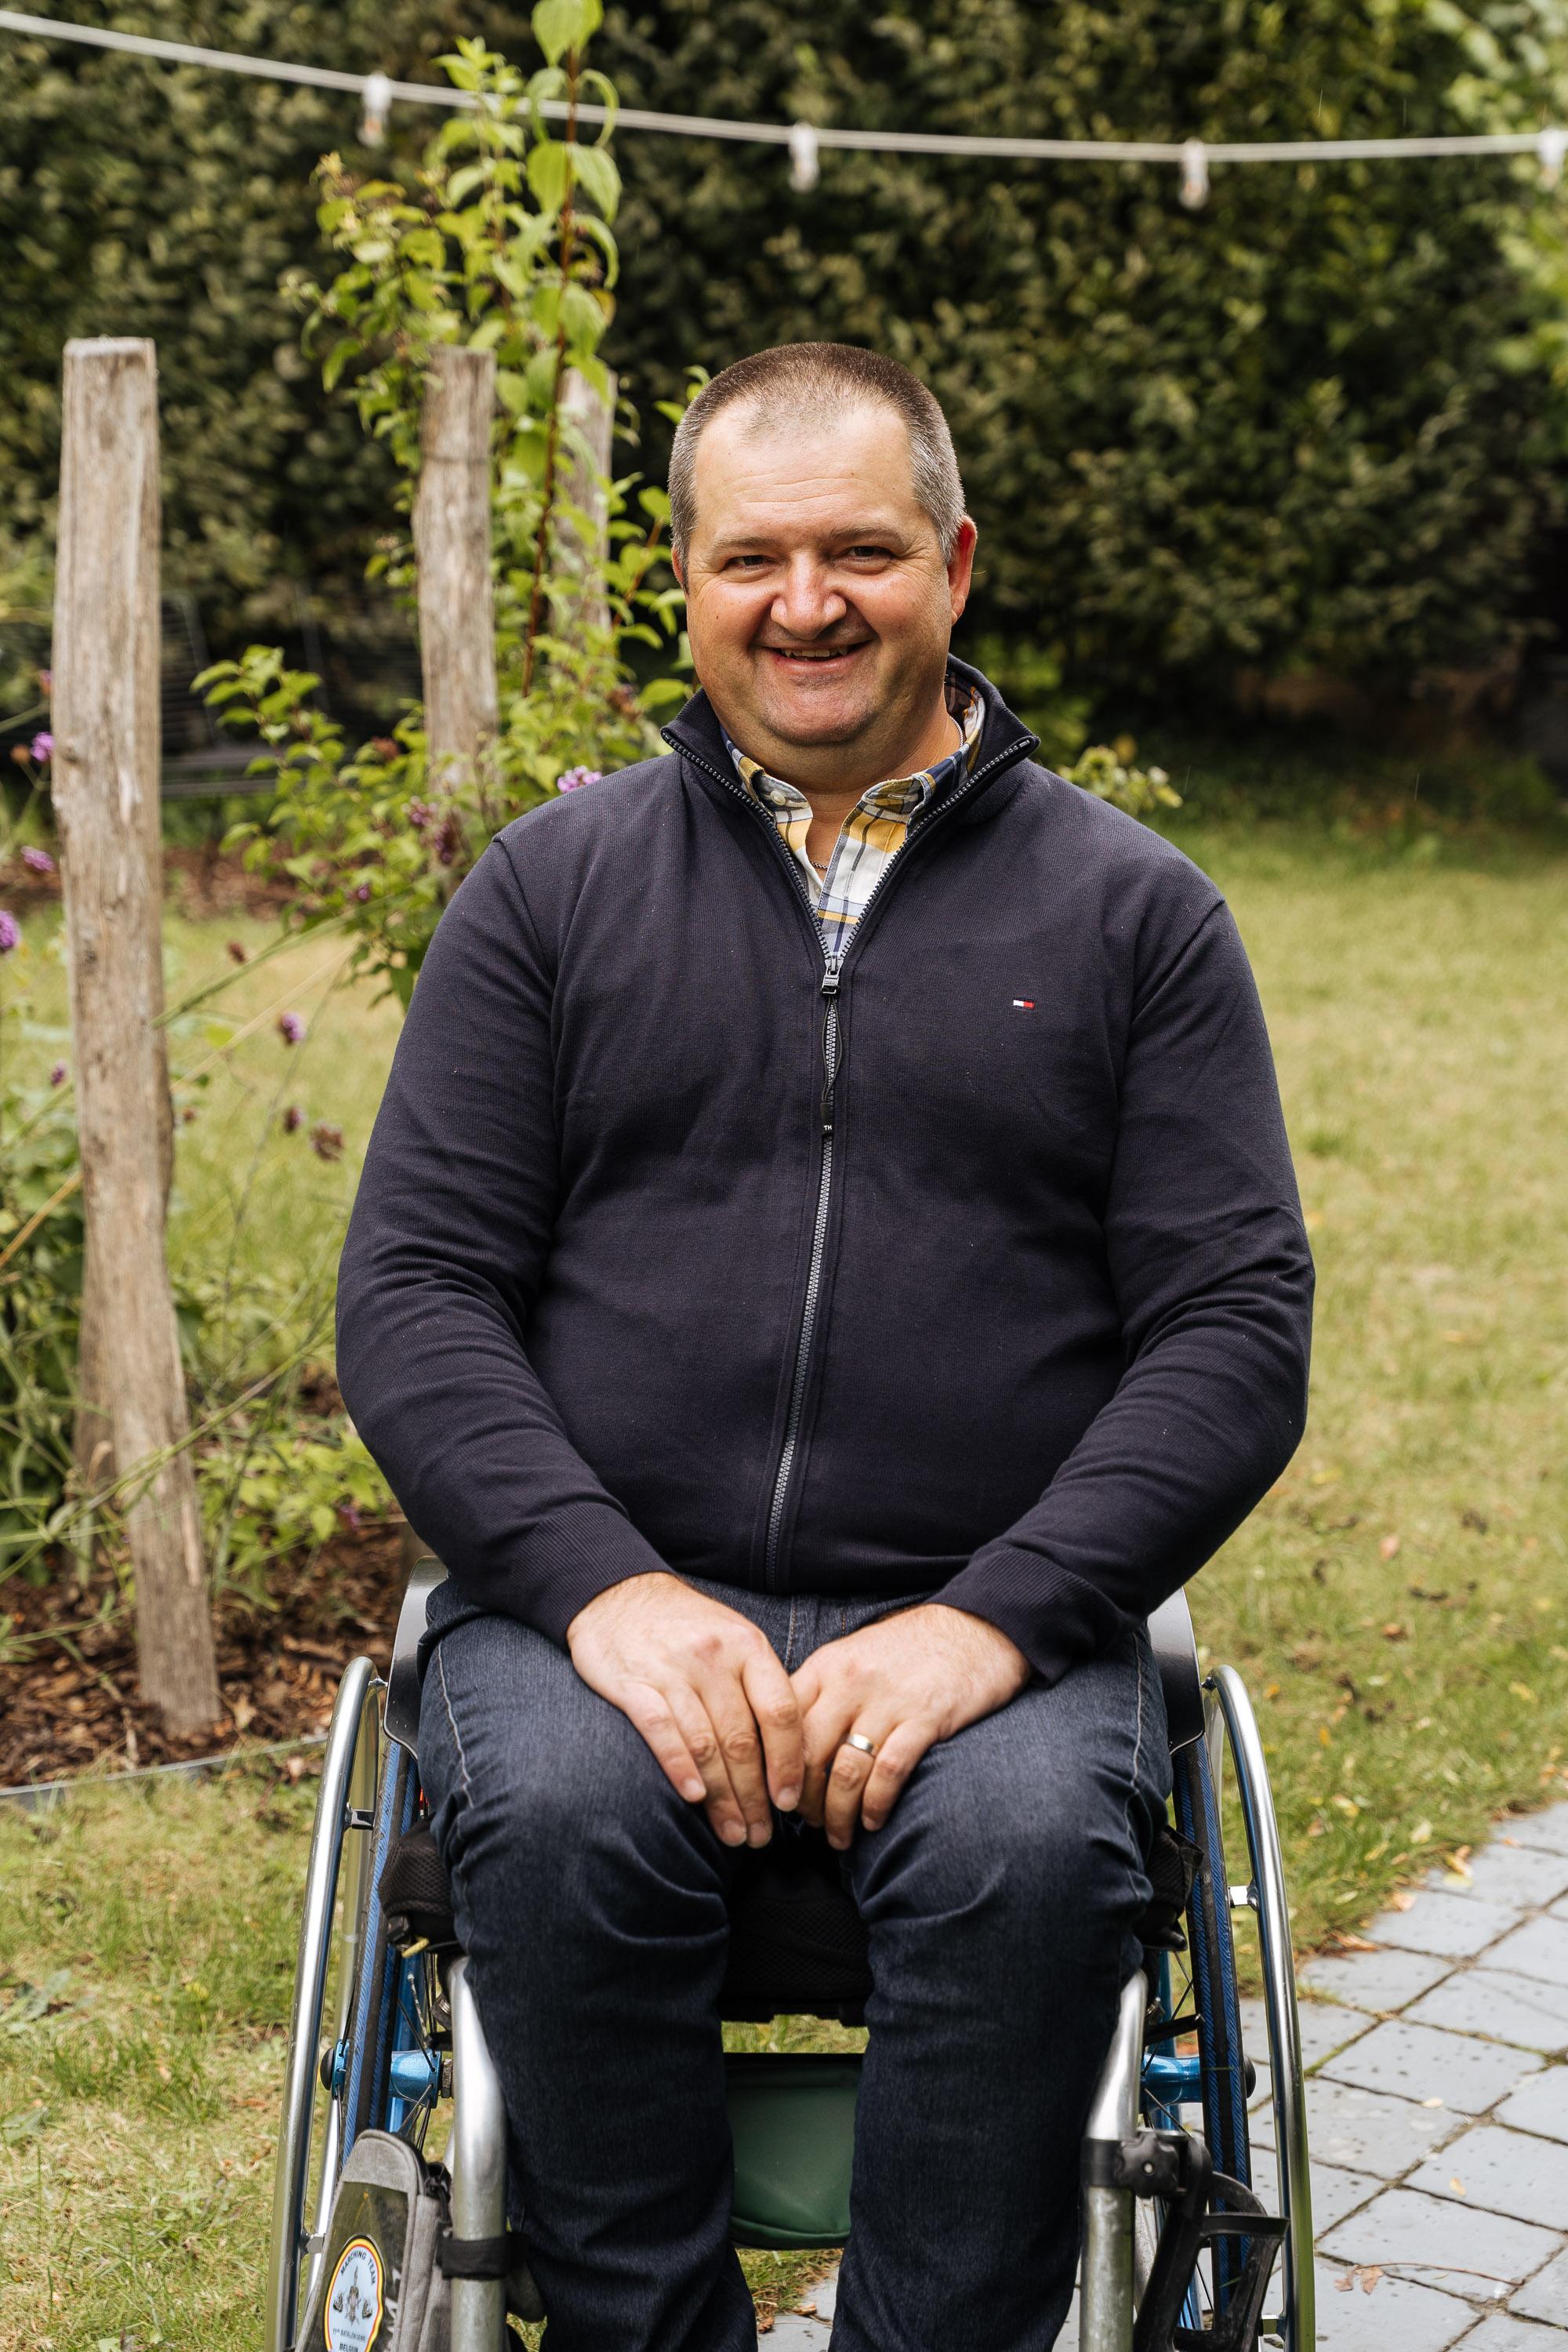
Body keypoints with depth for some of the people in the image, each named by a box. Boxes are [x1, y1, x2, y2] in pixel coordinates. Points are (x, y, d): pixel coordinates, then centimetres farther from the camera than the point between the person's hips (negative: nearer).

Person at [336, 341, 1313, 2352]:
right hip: (598, 1602, 1)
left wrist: (996, 1621, -13)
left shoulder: (1132, 909, 10)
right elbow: (413, 1285, 5)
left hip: (982, 1624, 0)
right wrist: (605, 1588, -13)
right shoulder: (554, 885, 12)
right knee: (552, 1818, -31)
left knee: (1029, 1843, -32)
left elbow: (1235, 1325, 3)